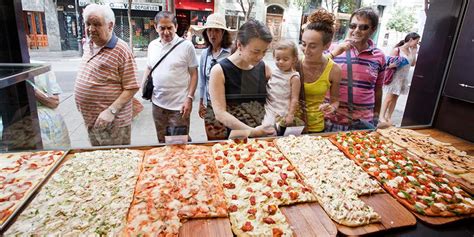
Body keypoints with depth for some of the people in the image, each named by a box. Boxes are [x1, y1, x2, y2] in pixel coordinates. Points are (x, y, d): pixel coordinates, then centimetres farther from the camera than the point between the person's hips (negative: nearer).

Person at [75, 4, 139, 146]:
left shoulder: (121, 50, -17)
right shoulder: (88, 45, 8)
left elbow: (131, 88, -19)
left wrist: (111, 111, -25)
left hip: (112, 122, -7)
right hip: (89, 119, 8)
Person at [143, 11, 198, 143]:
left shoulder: (186, 45, -8)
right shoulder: (152, 45, 7)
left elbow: (194, 74, -6)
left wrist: (189, 98, -13)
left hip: (179, 105, -5)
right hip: (157, 103, 5)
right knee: (162, 142, 18)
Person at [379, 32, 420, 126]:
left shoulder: (411, 51, 10)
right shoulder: (397, 50, -10)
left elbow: (413, 64, 10)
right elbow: (388, 64, -12)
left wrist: (414, 52, 5)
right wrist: (398, 63, -28)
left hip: (403, 78, 7)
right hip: (394, 77, -7)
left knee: (395, 98, 8)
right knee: (389, 98, -5)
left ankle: (388, 117, 13)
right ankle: (382, 116, 3)